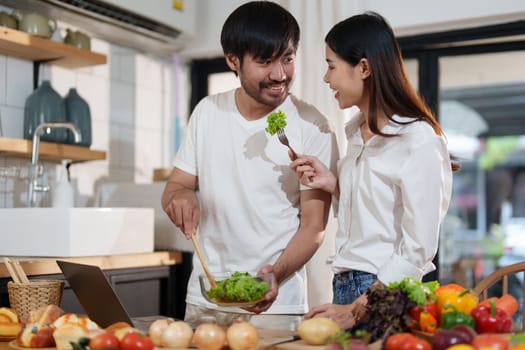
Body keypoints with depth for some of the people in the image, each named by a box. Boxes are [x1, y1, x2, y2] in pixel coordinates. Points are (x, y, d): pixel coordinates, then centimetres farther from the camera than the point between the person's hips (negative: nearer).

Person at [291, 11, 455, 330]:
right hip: (345, 288, 7)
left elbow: (418, 250, -17)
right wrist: (333, 185, 3)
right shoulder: (357, 133, 9)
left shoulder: (419, 140, -15)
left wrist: (356, 311, -19)